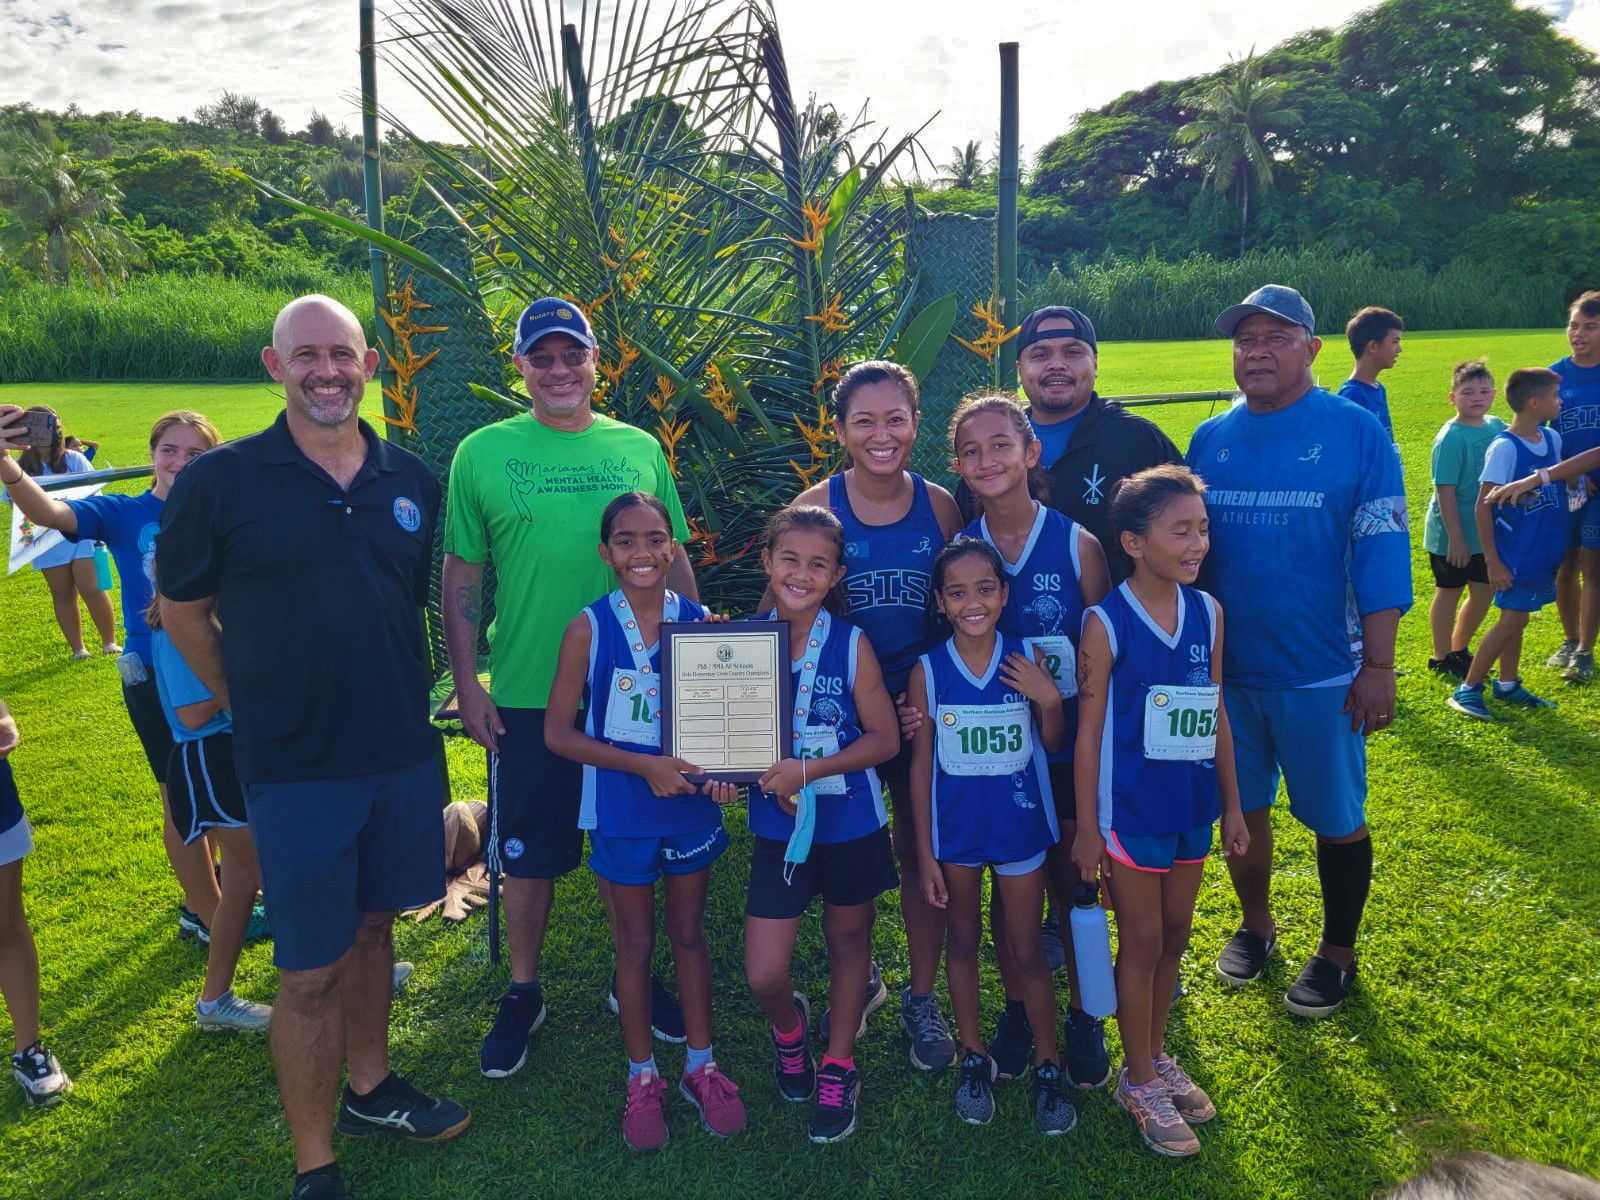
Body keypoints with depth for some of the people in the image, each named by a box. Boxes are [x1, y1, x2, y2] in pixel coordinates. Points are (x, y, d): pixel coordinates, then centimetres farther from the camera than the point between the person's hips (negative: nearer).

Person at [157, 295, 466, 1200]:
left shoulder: (412, 481, 3)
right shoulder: (220, 480, -8)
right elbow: (183, 608, 3)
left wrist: (413, 698, 9)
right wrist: (254, 707, 2)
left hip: (403, 752, 4)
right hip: (294, 766, -4)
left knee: (372, 923, 20)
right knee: (310, 970, 3)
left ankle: (372, 1090, 41)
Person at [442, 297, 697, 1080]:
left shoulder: (639, 449, 4)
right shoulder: (483, 453, -2)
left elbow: (674, 562, 9)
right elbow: (461, 579, 0)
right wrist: (467, 685, -3)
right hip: (526, 696, -2)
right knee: (527, 854, 10)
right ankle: (523, 992, 31)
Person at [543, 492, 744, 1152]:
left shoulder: (699, 622, -6)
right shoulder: (589, 628, -12)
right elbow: (558, 732, -11)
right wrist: (643, 766, -21)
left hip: (691, 804, 2)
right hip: (623, 812, -2)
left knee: (690, 935, 17)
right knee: (635, 944, 14)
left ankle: (700, 1066, 34)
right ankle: (643, 1078, 32)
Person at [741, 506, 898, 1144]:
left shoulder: (852, 645, -11)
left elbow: (885, 738, -11)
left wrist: (809, 769, -22)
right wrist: (766, 777, -19)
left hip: (851, 827, -1)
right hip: (776, 829, 1)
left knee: (848, 945, 17)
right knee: (763, 975, -1)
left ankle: (839, 1068, 38)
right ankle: (789, 1025, 35)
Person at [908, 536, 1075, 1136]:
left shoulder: (1027, 659, -10)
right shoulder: (928, 671, -11)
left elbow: (1053, 744, 1)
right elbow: (921, 764, -4)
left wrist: (1049, 699, -19)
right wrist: (925, 853, -3)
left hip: (1019, 822, 0)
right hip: (956, 828, 1)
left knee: (1026, 949, 10)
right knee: (963, 941, 16)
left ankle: (1048, 1066, 29)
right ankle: (974, 1058, 35)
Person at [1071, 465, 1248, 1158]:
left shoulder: (1208, 613, -1)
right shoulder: (1106, 624, -16)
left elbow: (1216, 715, 7)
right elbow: (1089, 730, -12)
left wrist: (1232, 805, 9)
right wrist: (1087, 828, -10)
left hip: (1193, 806, 5)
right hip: (1131, 809, -5)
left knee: (1175, 935, 17)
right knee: (1142, 942, 8)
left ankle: (1155, 1053, 38)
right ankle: (1139, 1081, 26)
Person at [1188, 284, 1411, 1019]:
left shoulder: (1356, 432, -7)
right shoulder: (1210, 440, 4)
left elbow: (1381, 553, -8)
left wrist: (1378, 665, -11)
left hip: (1319, 675, -3)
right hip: (1225, 671, 4)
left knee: (1337, 819, 10)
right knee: (1240, 808, 16)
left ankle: (1337, 953, 31)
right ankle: (1255, 923, 39)